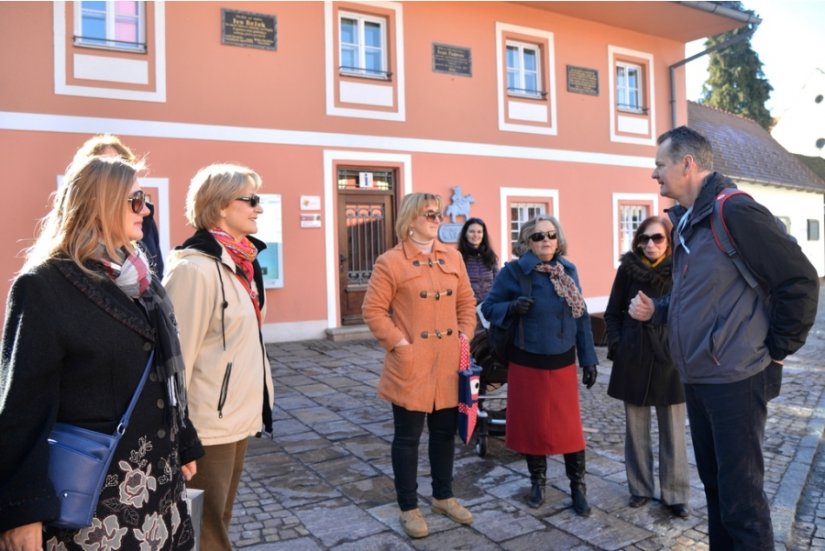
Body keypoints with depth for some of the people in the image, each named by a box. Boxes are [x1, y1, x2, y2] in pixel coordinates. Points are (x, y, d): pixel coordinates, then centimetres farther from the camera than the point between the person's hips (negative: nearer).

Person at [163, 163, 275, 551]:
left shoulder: (242, 260, 7)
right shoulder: (195, 267, -20)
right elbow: (178, 353, -20)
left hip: (238, 417, 8)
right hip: (209, 425, -8)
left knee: (220, 519, 22)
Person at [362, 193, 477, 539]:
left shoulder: (453, 258, 8)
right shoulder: (390, 262, -9)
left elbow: (466, 301, 14)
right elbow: (373, 309, -10)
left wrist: (464, 337, 4)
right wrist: (399, 343, -14)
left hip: (449, 363, 5)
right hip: (411, 365, -5)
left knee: (445, 432, 17)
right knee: (408, 437, 8)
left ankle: (443, 497, 36)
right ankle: (408, 508, 24)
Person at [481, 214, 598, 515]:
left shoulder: (568, 270, 2)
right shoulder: (513, 271, -9)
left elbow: (581, 316, 6)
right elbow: (489, 307, -3)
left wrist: (588, 359, 4)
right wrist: (512, 307, -24)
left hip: (563, 363, 2)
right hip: (527, 363, -2)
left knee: (569, 426, 4)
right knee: (532, 423, 10)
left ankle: (578, 486, 22)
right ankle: (538, 481, 31)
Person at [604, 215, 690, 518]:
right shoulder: (628, 269, -1)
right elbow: (613, 312, 6)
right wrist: (616, 345, -2)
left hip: (670, 358, -1)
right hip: (633, 359, 1)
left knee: (672, 431, 8)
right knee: (636, 430, 11)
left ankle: (675, 493, 21)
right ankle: (640, 487, 26)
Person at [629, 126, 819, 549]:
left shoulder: (734, 212, -16)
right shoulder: (686, 222, 12)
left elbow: (800, 280, -16)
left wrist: (778, 349, -10)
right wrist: (655, 310, 5)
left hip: (734, 378, -9)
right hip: (697, 378, 9)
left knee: (741, 493, 0)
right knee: (714, 484, 19)